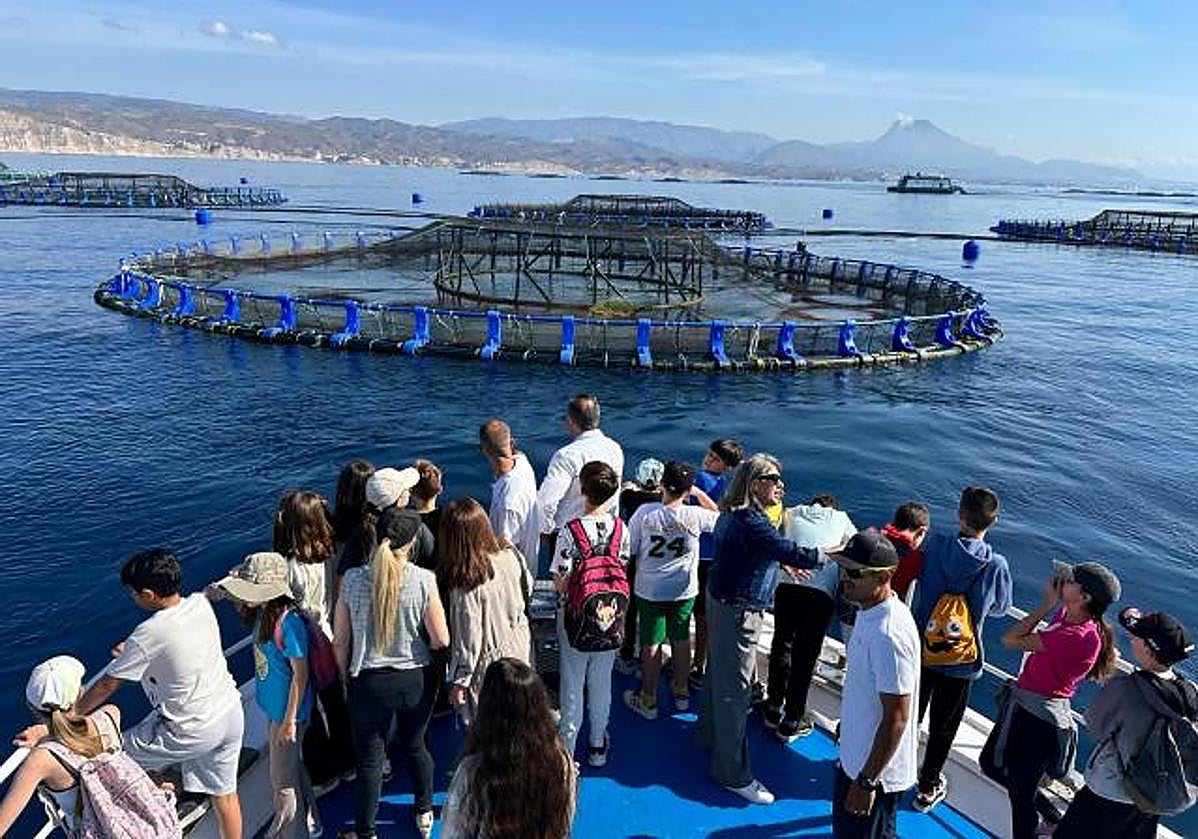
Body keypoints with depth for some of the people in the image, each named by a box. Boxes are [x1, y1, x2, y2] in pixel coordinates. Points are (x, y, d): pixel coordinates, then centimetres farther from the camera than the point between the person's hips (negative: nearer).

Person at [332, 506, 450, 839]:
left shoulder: (352, 580, -14)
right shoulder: (423, 580, -18)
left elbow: (340, 641, -5)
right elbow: (442, 639, -13)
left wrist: (346, 678, 10)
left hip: (368, 682, -1)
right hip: (416, 679, 1)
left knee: (369, 758, 17)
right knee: (415, 745, 25)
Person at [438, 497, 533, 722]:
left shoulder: (466, 585, -29)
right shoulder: (510, 554, -13)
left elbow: (469, 639, -22)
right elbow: (528, 588, 5)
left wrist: (458, 681, -9)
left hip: (488, 668, -6)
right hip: (519, 651, 6)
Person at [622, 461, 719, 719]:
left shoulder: (645, 513, -17)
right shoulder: (695, 516, -14)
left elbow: (629, 551, -9)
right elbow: (719, 516, 8)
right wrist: (699, 493, 5)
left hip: (650, 590, -2)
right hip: (685, 591, 2)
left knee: (651, 644, 10)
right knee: (681, 640, 20)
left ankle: (648, 701, 23)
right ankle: (681, 693, 37)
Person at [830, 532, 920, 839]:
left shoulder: (889, 635, -32)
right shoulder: (870, 611, -2)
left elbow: (896, 719, -27)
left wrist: (867, 781, -21)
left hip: (876, 770, -9)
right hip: (855, 756, 9)